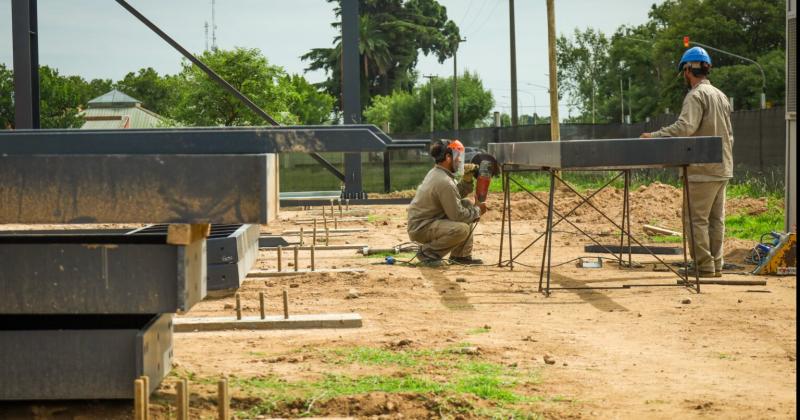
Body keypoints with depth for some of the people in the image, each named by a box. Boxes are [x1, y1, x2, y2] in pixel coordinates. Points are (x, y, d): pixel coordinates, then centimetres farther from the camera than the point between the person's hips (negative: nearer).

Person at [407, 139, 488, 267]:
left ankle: (461, 255, 14)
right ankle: (427, 252, -8)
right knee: (462, 229, -31)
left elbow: (458, 195, 17)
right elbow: (457, 215, -20)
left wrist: (467, 178, 2)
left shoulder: (435, 173, 8)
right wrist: (477, 211, -5)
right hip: (420, 228, -11)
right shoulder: (444, 182, -23)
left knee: (467, 204, 13)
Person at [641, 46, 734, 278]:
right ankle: (716, 264, 13)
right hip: (723, 168, 9)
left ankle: (704, 265, -4)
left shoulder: (696, 95, -12)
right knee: (715, 219, 11)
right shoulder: (721, 96, 16)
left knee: (696, 218, -4)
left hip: (703, 170, -9)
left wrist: (656, 135, -21)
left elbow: (685, 126, -25)